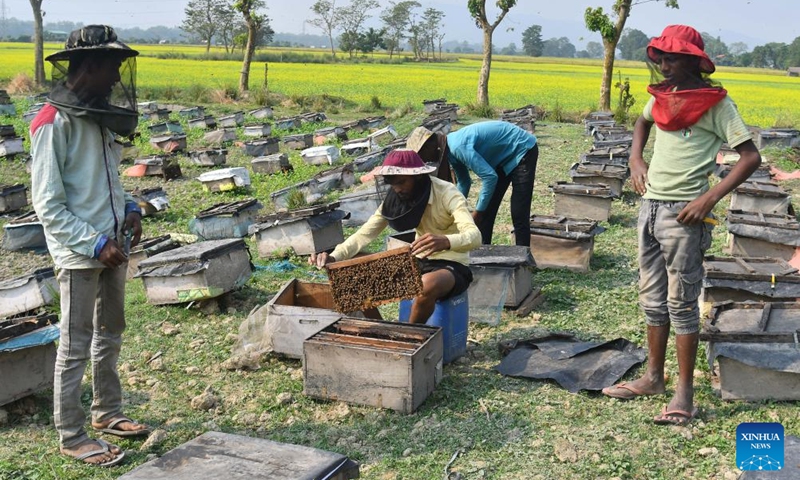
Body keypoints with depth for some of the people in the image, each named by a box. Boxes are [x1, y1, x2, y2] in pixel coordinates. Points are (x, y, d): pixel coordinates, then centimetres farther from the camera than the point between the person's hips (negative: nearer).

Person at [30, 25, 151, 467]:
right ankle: (71, 436, 18)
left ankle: (106, 412, 36)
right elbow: (48, 206, -17)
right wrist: (95, 244, -19)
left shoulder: (100, 115, 8)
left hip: (112, 247, 8)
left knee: (110, 334, 19)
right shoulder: (54, 123, -16)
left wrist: (129, 207, 2)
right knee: (76, 346, 3)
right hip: (79, 254, -8)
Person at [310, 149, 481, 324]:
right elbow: (364, 234, -9)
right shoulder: (394, 199, -5)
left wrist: (445, 242, -57)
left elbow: (474, 236, -35)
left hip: (452, 266, -5)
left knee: (427, 286, -38)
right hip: (420, 262, 6)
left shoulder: (447, 194, -21)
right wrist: (333, 257, -27)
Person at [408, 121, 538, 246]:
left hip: (523, 151, -10)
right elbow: (464, 182, 14)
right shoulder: (451, 147, 0)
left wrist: (477, 212, -24)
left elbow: (490, 177, -33)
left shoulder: (458, 146, -30)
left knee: (519, 215, -13)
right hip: (503, 157, 10)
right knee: (486, 211, 9)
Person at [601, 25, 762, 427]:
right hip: (650, 205, 7)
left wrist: (710, 198, -21)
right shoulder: (663, 95, 10)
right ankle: (653, 377, 27)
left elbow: (750, 156, -12)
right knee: (652, 298, 14)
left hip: (683, 212, -7)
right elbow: (642, 123, 32)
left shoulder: (715, 102, -9)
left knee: (681, 302, -2)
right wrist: (635, 159, 13)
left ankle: (684, 393, 8)